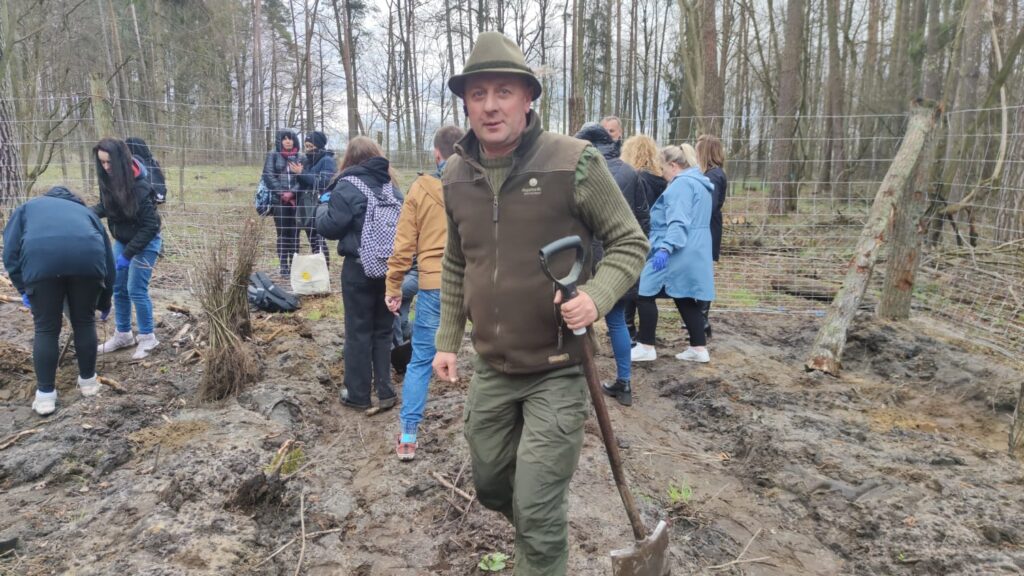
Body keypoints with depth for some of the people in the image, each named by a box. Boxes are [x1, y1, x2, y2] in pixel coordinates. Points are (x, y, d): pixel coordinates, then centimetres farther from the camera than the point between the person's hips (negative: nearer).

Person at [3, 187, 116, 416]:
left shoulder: (28, 207, 38)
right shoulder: (85, 211, 40)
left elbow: (10, 250, 21)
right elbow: (107, 255, 39)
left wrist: (23, 289, 25)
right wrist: (105, 301, 48)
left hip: (41, 258, -1)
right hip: (87, 257, 1)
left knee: (46, 328, 12)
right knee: (84, 322, 20)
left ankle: (45, 395, 18)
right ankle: (88, 381, 32)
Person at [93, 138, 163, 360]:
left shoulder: (139, 186, -28)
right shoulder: (108, 179, -8)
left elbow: (150, 226, -24)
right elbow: (105, 206, 10)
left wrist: (128, 254, -24)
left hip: (145, 242, -7)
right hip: (121, 240, 7)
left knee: (136, 289, -6)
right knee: (117, 287, 11)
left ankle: (147, 338, 10)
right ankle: (123, 334, 25)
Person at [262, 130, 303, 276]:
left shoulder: (300, 157, 9)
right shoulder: (273, 155, 7)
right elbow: (268, 175, -1)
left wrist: (292, 192, -12)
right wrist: (282, 193, -9)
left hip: (296, 199, 1)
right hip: (279, 199, -1)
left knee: (295, 232, 1)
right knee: (282, 233, -2)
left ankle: (294, 264, 9)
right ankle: (283, 266, 5)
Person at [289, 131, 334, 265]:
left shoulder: (327, 161, -7)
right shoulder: (308, 161, 16)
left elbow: (323, 182, -18)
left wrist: (302, 173, -17)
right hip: (306, 205, 8)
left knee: (318, 239, -11)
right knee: (312, 239, 13)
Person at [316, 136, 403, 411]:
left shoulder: (348, 186, -10)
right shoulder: (391, 185, 7)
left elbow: (329, 227, -8)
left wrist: (324, 204, 9)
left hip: (359, 268, -5)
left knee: (358, 331, 6)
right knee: (383, 330, 14)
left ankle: (358, 394, 15)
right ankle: (385, 391, 17)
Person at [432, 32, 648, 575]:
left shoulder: (574, 162, -15)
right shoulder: (455, 175, 2)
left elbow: (629, 242, -7)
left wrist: (597, 295, -26)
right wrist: (448, 340, 12)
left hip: (558, 370, -6)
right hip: (490, 369, 6)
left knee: (537, 513, -1)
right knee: (490, 485, 23)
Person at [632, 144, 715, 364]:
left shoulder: (681, 183, -14)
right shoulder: (699, 182, 19)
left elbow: (678, 222, -25)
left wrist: (665, 248, -33)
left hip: (677, 253, -10)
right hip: (693, 253, 10)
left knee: (645, 293, -3)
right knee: (686, 299, 14)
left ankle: (646, 347, 1)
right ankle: (699, 348, 15)